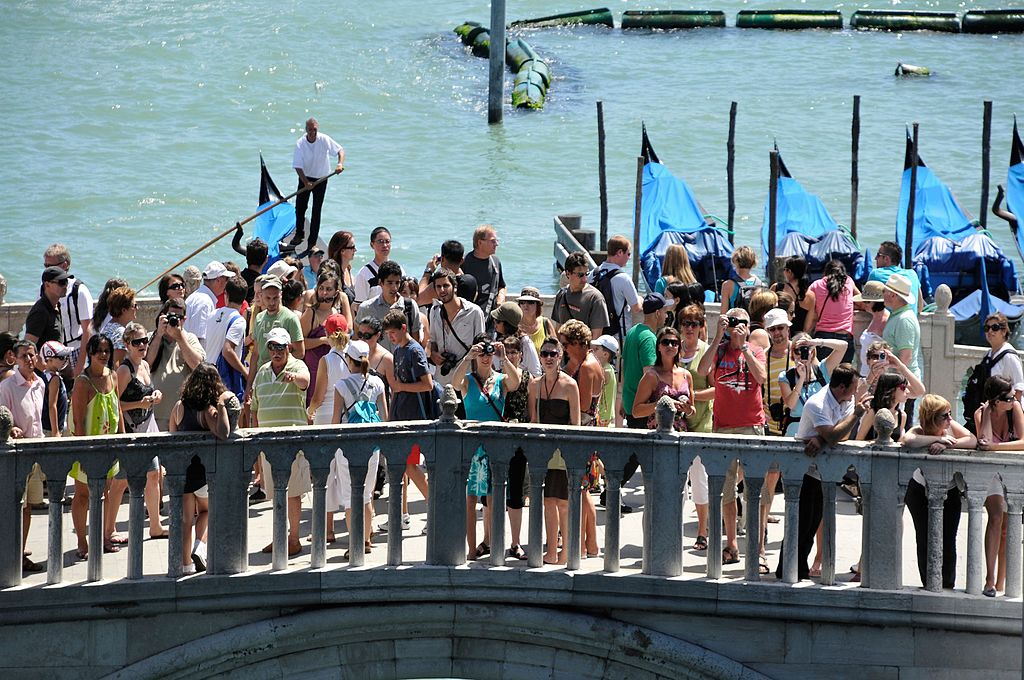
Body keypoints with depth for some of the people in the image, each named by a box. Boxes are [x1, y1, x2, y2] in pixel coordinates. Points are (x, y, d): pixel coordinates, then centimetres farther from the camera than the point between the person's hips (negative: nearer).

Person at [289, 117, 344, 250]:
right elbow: (298, 166, -16)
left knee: (316, 210, -1)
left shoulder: (324, 140, -16)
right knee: (300, 206, 3)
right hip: (305, 177, 1)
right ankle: (299, 233, 27)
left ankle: (313, 241, 4)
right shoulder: (300, 143, -16)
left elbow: (340, 150, -7)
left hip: (321, 179, -1)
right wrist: (306, 182, -26)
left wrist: (340, 163, -27)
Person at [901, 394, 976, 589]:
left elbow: (972, 441, -24)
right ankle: (929, 585, 11)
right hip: (921, 491, -2)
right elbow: (907, 440, -43)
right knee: (925, 539, -1)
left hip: (949, 492, 2)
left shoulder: (951, 426, -11)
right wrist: (939, 439, -38)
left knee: (948, 541, -2)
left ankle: (948, 586, 9)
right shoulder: (919, 431, -19)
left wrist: (946, 444, -37)